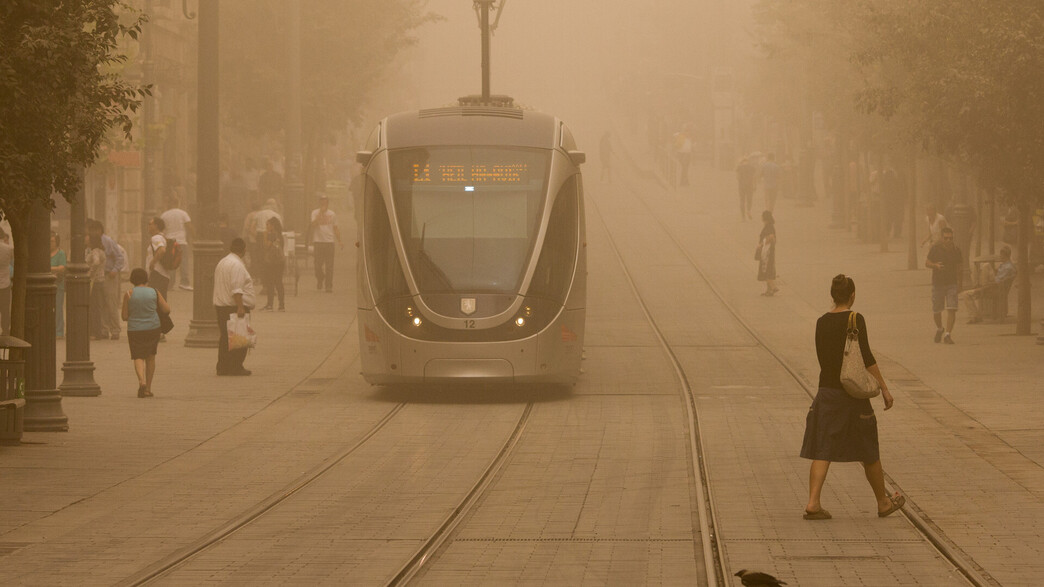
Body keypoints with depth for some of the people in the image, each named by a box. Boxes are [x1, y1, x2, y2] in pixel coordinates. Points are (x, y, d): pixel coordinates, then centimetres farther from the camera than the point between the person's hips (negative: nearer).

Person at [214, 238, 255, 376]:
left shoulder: (222, 263, 18)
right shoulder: (237, 265, -14)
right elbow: (236, 289, -22)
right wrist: (240, 307, -25)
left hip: (221, 307, 9)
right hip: (235, 306, -9)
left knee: (225, 338, 11)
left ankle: (222, 367, 11)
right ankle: (236, 367, -6)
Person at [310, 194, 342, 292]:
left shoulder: (332, 214, 12)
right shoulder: (315, 213, 4)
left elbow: (335, 229, 16)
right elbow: (313, 224, -13)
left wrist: (339, 241, 7)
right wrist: (321, 213, -16)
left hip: (329, 241, 1)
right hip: (318, 241, -1)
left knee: (329, 266, -4)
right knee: (318, 265, 1)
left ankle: (329, 286, -2)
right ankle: (320, 280, 27)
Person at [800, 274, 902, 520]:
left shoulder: (822, 322, 6)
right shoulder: (855, 320, -11)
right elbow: (867, 357, -16)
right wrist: (884, 389, -12)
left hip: (826, 390, 4)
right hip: (852, 394, -4)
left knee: (822, 450, 1)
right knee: (869, 451, 10)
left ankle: (813, 502, -14)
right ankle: (884, 502, 23)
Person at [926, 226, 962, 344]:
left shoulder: (956, 250, 3)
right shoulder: (935, 248, -5)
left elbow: (958, 268, 13)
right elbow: (927, 263, -2)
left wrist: (958, 283, 12)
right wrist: (936, 265, -23)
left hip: (952, 283, 1)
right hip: (938, 283, -1)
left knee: (952, 309, -13)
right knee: (936, 311, 7)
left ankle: (947, 334, -11)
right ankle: (939, 329, 35)